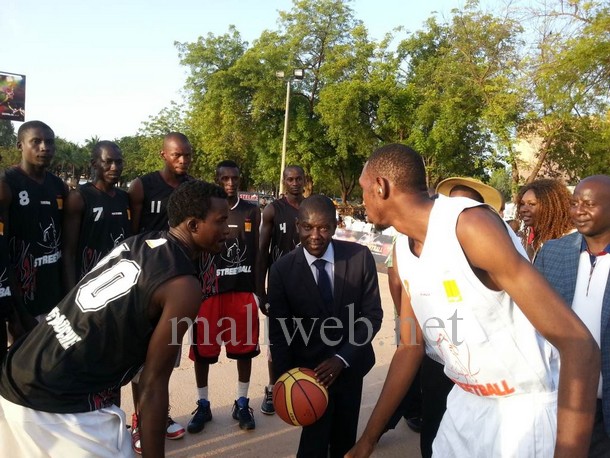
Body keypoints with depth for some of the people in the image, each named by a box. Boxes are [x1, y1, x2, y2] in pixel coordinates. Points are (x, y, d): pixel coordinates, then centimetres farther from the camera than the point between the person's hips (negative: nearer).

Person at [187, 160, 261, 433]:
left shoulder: (252, 212, 5)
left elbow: (256, 253, 9)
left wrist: (259, 289, 6)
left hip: (243, 290, 2)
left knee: (245, 348, 9)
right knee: (203, 350, 7)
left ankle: (242, 404, 26)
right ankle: (203, 406, 25)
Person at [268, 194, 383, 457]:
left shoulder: (360, 257, -12)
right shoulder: (282, 270, -14)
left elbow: (373, 314, -7)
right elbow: (279, 331, -8)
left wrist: (342, 358, -16)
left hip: (351, 363, 2)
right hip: (310, 368, -2)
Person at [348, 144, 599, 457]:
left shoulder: (471, 225, -26)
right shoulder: (402, 248, -1)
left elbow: (579, 344, -29)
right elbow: (410, 347, 6)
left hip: (523, 408, -6)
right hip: (465, 401, 7)